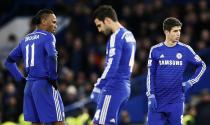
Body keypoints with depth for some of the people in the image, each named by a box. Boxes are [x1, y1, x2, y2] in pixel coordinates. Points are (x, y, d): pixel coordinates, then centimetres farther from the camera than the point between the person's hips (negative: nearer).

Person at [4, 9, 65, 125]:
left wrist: (21, 79, 16)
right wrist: (53, 78, -13)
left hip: (29, 85, 7)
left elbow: (9, 62, 21)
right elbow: (52, 56, -24)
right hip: (45, 84, -7)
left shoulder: (25, 39, 17)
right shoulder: (48, 37, -5)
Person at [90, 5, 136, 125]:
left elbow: (111, 67, -20)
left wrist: (98, 87, -18)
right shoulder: (129, 35, 16)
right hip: (125, 87, 9)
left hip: (114, 88, -9)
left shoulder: (116, 37, -13)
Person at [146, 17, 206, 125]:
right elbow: (150, 74, 4)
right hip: (157, 100, 0)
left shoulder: (185, 50, 1)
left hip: (176, 101, 0)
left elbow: (201, 65, 13)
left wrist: (190, 82, 2)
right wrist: (151, 95, -4)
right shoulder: (155, 50, 2)